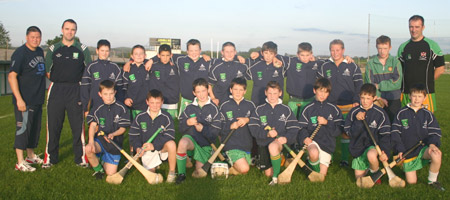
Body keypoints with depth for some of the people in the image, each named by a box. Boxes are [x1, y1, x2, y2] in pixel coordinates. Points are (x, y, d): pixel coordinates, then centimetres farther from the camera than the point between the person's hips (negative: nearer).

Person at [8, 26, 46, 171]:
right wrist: (19, 99, -24)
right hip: (24, 101, -8)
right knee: (23, 128, -5)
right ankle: (20, 162, 1)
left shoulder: (40, 51, 12)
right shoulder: (20, 53, -13)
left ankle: (31, 156, 31)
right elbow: (12, 76, -19)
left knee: (35, 128, 16)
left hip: (37, 99, 8)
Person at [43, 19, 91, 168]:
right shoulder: (53, 49, 9)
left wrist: (76, 80, 0)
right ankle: (50, 157, 15)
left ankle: (81, 157, 8)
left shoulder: (83, 49, 7)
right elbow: (47, 71, 12)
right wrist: (59, 79, 3)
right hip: (56, 89, 1)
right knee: (53, 125, 4)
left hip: (75, 90, -1)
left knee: (78, 125, -1)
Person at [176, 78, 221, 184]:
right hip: (191, 137, 1)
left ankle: (199, 164, 33)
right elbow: (181, 128, 5)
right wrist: (187, 123, -17)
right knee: (182, 142, -37)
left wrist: (203, 128, -23)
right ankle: (181, 174, -20)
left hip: (206, 143, -1)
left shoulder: (213, 109, -1)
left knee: (199, 173, -4)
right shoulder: (190, 107, 7)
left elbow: (215, 132, -5)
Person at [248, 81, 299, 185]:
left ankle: (276, 177, -22)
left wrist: (286, 138, -22)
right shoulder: (259, 110, 5)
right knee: (268, 173, -1)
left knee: (273, 146, -38)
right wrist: (267, 133, -20)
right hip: (264, 144, 2)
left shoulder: (286, 110, 4)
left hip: (280, 142, -2)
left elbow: (294, 128, -1)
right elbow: (253, 128, -3)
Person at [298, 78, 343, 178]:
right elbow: (301, 127, -1)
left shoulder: (334, 109, 5)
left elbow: (339, 130, 1)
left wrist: (327, 122, -13)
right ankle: (315, 170, -5)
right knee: (314, 153, -38)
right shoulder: (308, 108, 3)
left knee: (322, 175, 1)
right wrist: (304, 137, -20)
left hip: (327, 142, 2)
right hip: (312, 140, -2)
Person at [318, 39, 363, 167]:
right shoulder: (324, 67, 5)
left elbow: (359, 86, 6)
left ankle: (344, 159, 15)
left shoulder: (352, 66, 3)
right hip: (329, 106, 1)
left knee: (346, 133, 4)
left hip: (348, 106, -1)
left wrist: (357, 101, -3)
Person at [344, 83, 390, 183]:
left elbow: (385, 135, -9)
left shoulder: (380, 113, -9)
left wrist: (384, 151, -22)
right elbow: (350, 133, -8)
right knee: (359, 178, 7)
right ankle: (367, 167, 42)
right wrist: (358, 121, -22)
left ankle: (376, 174, -6)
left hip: (373, 145, -3)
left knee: (371, 155, -38)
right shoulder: (354, 112, -5)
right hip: (358, 147, 3)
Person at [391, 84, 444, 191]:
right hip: (407, 151, 0)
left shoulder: (428, 114, 1)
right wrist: (400, 150, -12)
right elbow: (395, 133, -2)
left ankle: (432, 180, -9)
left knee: (436, 155, -35)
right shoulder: (402, 113, -2)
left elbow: (435, 132, 0)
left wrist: (432, 144, -22)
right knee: (411, 181, -1)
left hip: (423, 148, 0)